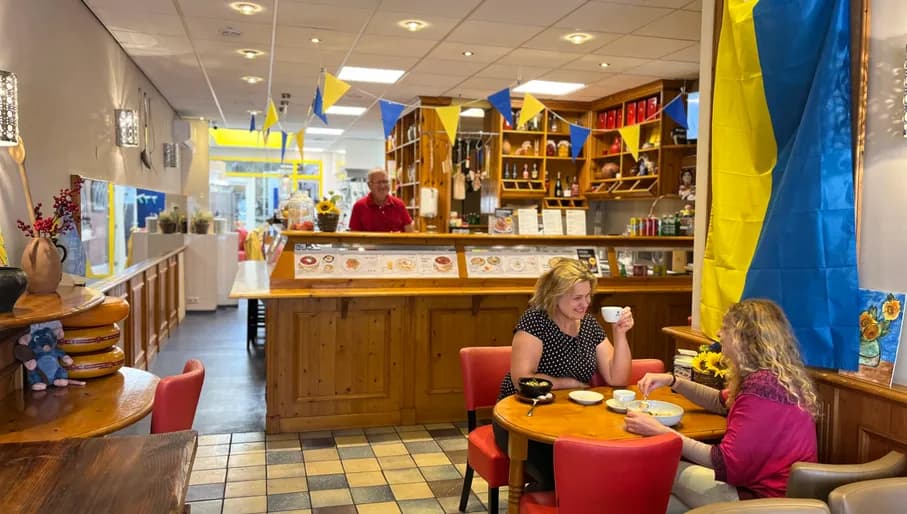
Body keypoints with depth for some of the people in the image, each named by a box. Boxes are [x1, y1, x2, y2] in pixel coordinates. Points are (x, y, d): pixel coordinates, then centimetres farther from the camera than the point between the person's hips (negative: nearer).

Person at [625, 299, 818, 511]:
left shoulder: (763, 386, -24)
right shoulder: (772, 376, 7)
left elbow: (725, 464, -23)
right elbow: (722, 403, 22)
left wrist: (660, 432, -20)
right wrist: (672, 381, 8)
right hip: (767, 484, 9)